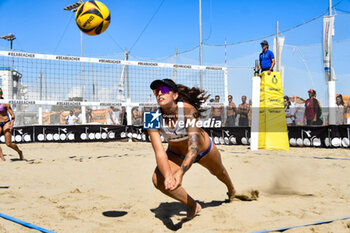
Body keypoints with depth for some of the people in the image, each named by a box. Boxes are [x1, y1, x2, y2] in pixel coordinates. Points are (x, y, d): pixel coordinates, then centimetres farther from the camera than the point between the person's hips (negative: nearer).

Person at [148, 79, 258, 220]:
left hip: (203, 149, -1)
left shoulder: (188, 110, -36)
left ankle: (232, 191, 65)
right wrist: (168, 176, -55)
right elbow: (159, 152, -36)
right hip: (176, 154, 2)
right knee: (158, 180, -24)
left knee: (219, 172, 26)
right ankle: (193, 206, 0)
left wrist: (180, 173, -59)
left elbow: (194, 146, -44)